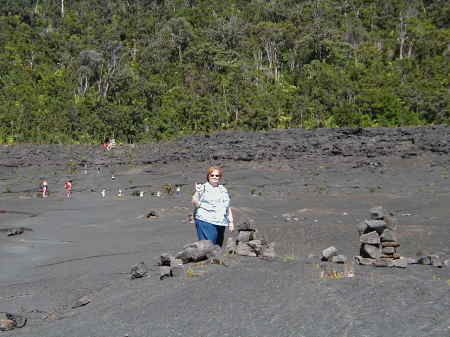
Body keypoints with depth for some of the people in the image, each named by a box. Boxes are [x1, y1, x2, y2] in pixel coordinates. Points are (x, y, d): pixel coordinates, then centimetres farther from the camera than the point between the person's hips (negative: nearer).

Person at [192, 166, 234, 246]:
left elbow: (228, 208, 22)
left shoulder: (223, 190, 19)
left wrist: (231, 222, 16)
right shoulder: (203, 188, 2)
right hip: (205, 222, -6)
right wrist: (197, 193, -26)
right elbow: (194, 203, -9)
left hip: (220, 224, 6)